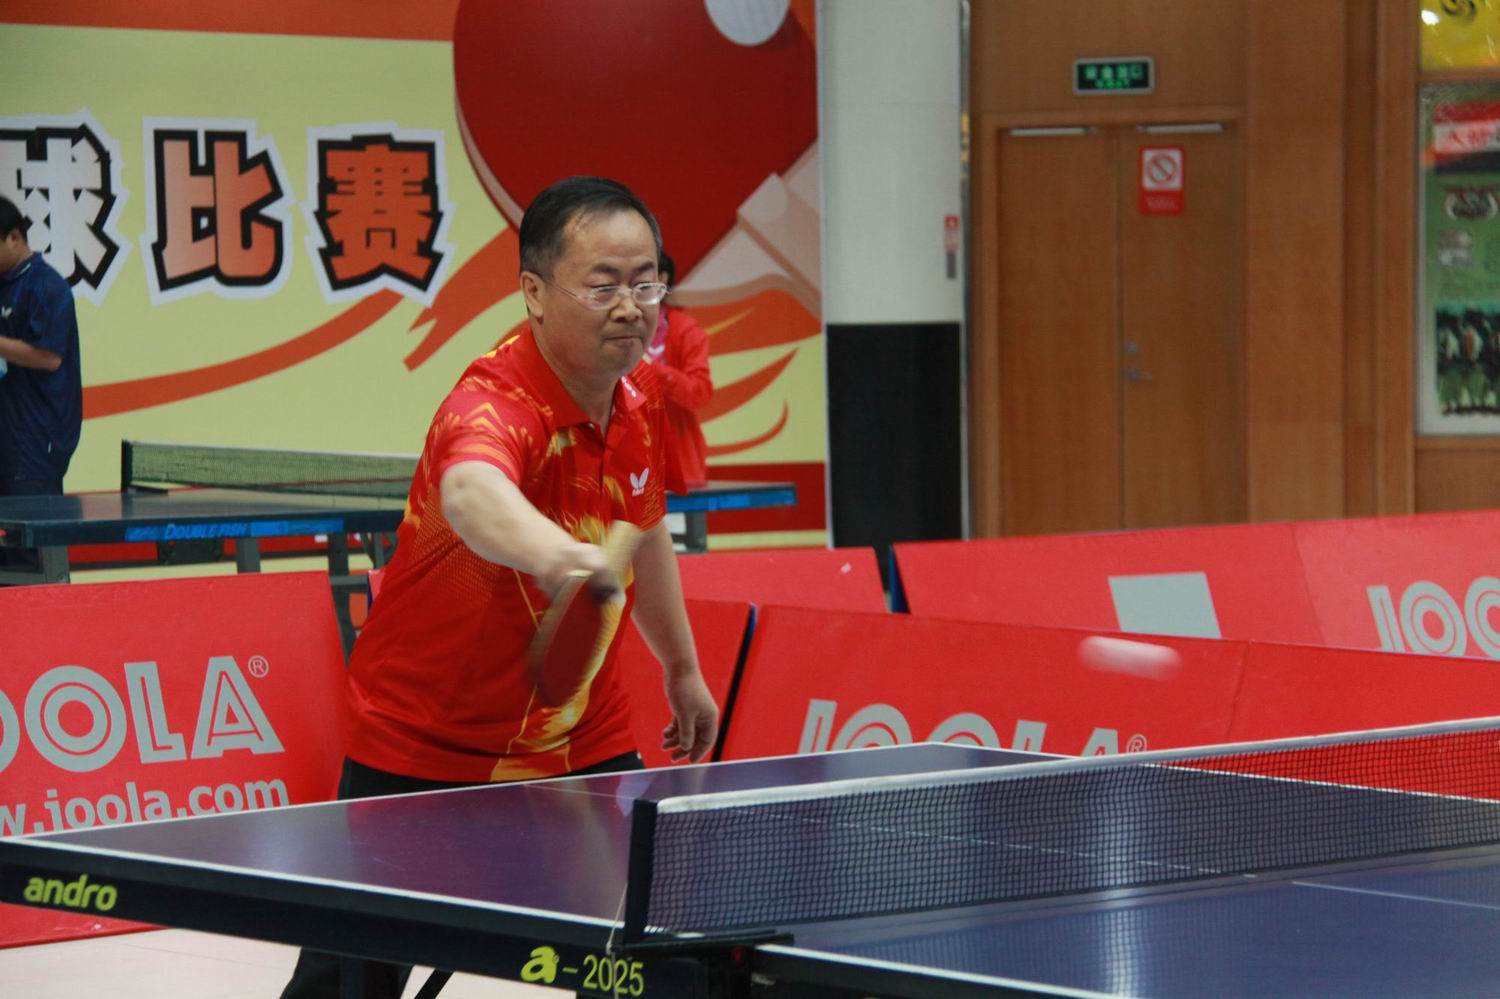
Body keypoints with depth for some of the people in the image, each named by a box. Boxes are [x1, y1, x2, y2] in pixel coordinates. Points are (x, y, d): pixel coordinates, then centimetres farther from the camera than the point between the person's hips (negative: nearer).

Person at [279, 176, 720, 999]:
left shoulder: (640, 401, -2)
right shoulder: (496, 403, -27)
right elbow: (472, 493, -53)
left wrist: (682, 669, 27)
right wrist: (554, 555, -74)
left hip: (583, 744, 6)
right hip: (425, 751, -6)